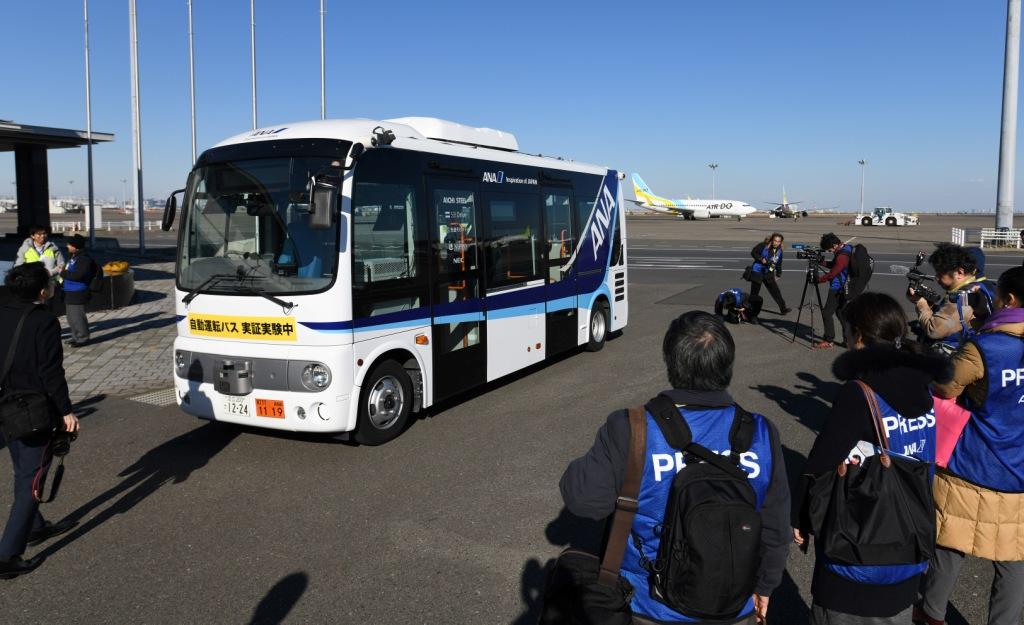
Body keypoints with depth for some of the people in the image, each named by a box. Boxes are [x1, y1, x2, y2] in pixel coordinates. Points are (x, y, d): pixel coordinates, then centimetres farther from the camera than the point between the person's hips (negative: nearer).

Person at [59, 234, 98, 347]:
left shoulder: (84, 259, -18)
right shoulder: (74, 257, 14)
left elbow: (77, 275, -27)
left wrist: (63, 273, -16)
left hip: (78, 294, -11)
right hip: (70, 293, 11)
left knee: (77, 317, -6)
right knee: (71, 317, 17)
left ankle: (82, 338, 5)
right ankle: (76, 337, 28)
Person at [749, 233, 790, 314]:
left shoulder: (779, 251, 2)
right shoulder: (763, 246, -13)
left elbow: (779, 264, 14)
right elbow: (753, 252, -7)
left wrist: (778, 275, 17)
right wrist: (761, 259, -19)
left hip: (769, 274, 4)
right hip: (757, 272, -4)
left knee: (775, 291, -3)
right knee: (754, 292, 2)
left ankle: (783, 309, -1)